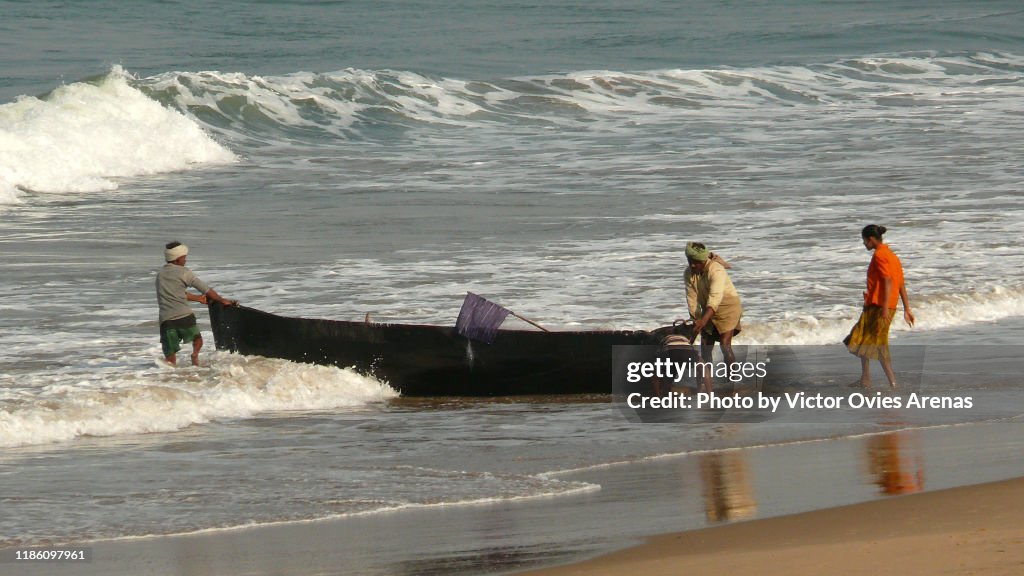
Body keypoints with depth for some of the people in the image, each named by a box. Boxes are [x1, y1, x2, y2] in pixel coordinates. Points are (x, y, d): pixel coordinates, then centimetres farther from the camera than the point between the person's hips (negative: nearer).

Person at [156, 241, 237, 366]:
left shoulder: (160, 274, 18)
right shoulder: (183, 272, 1)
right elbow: (206, 289, 1)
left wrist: (198, 298, 33)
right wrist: (223, 300, 12)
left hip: (166, 319, 3)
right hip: (184, 316, -3)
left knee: (170, 358, 6)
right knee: (197, 339, 21)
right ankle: (195, 354, -8)